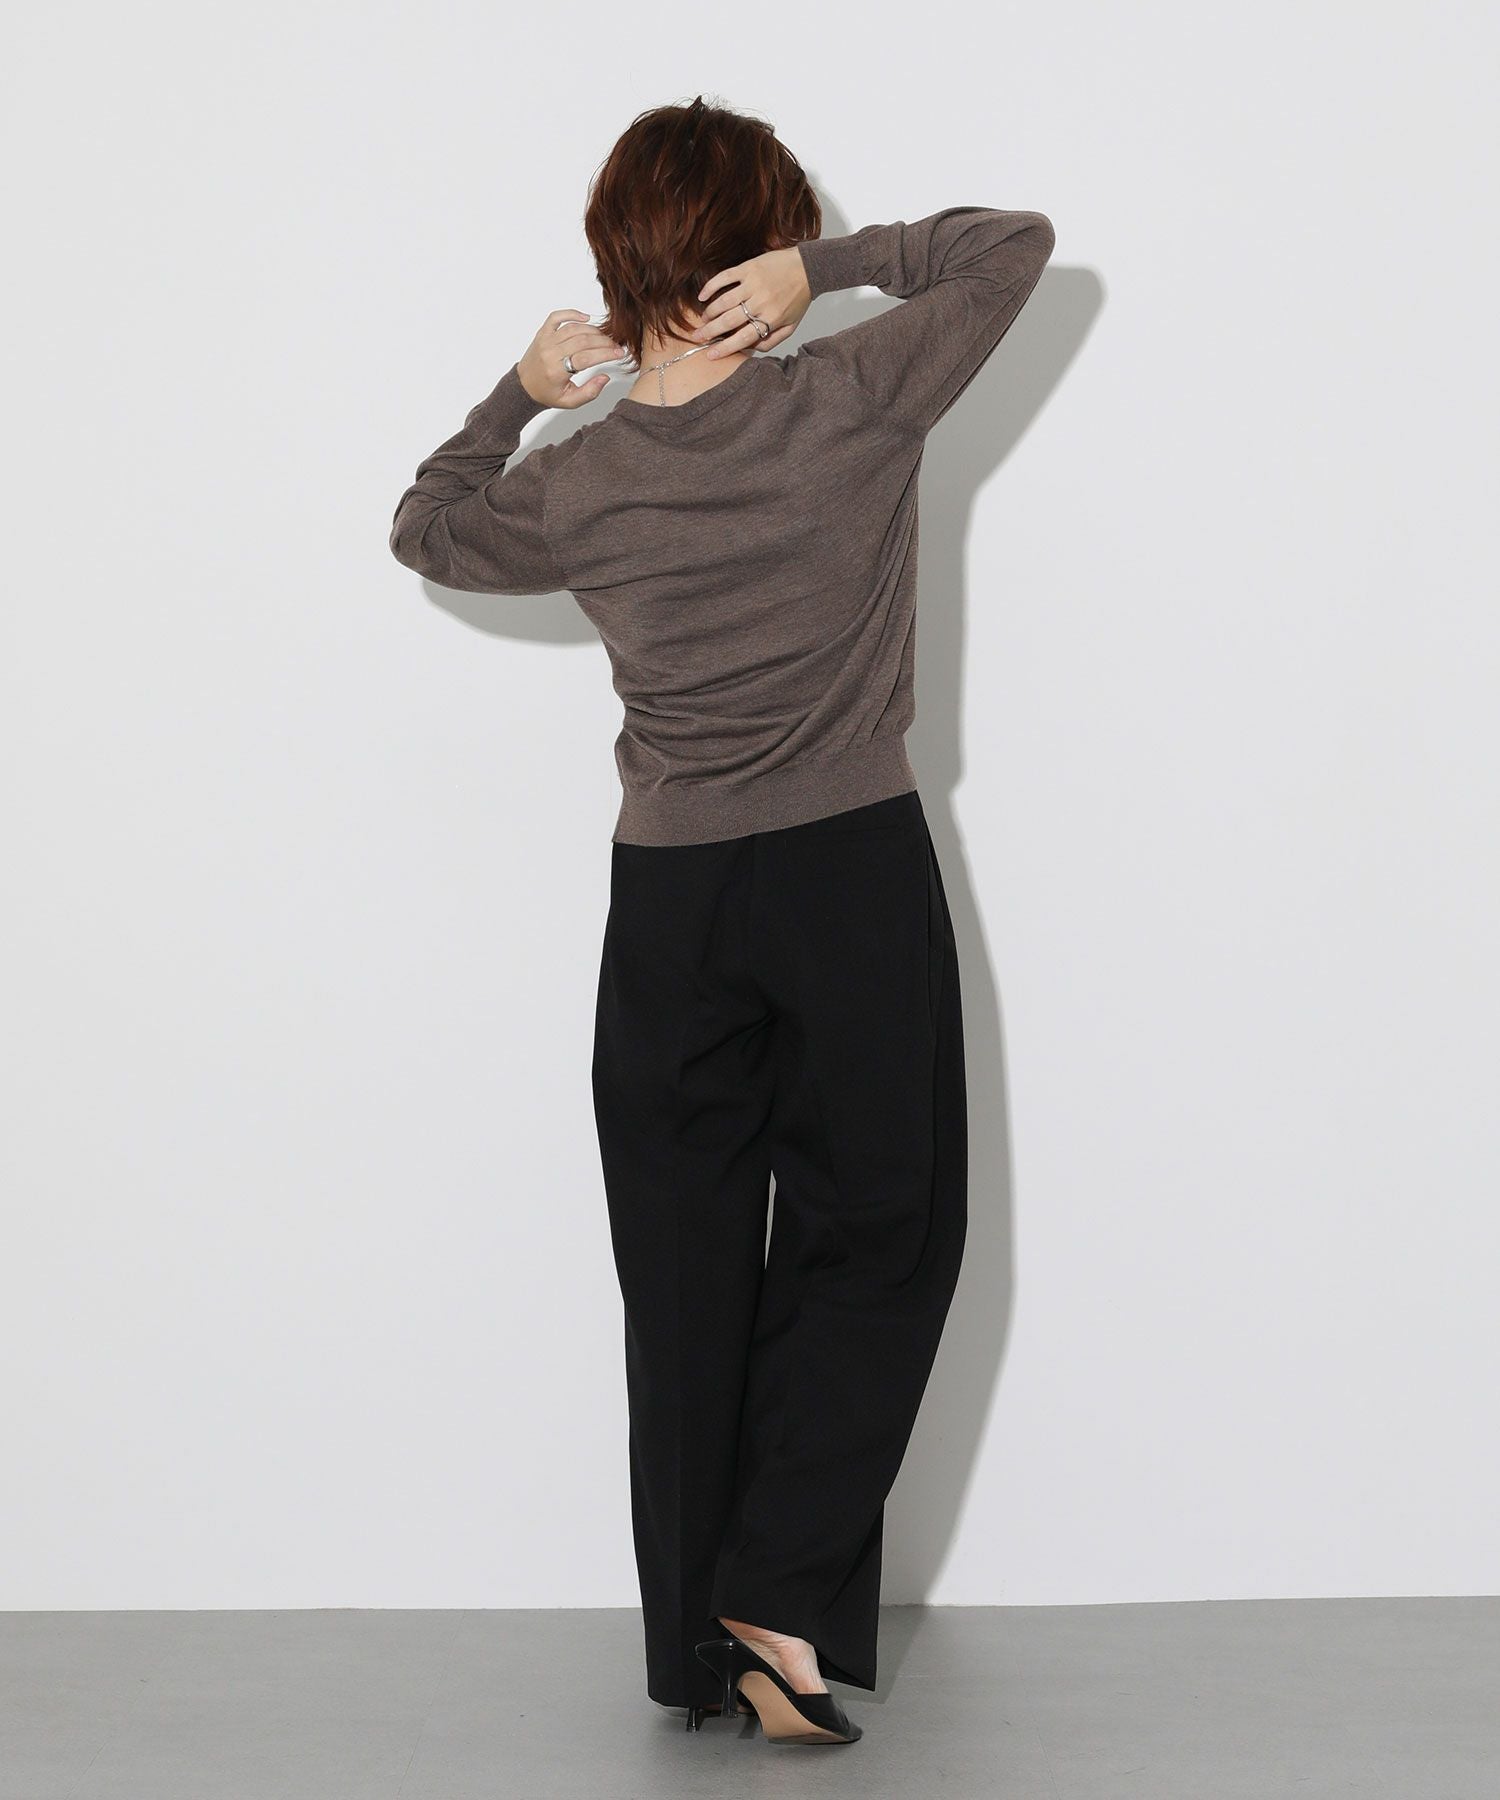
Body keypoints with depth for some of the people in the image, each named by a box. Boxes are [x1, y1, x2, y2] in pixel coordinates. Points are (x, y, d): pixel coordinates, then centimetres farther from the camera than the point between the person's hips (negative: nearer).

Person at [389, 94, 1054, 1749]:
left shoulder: (575, 489, -4)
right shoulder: (855, 409, -11)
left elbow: (424, 527, 18)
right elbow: (1018, 241, 1)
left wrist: (517, 394, 15)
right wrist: (834, 265, -7)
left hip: (671, 899, 2)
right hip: (858, 874, -2)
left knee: (686, 1274, 9)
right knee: (879, 1239, 9)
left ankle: (696, 1647, 15)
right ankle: (780, 1596, -3)